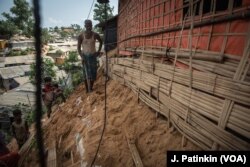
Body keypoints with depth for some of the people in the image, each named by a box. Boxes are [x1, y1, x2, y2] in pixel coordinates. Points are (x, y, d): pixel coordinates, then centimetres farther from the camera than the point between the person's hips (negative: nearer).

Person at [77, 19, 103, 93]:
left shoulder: (95, 35, -5)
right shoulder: (81, 36, -10)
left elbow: (101, 42, 14)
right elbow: (78, 47, -4)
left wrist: (98, 51, 4)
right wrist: (81, 56, -17)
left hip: (93, 56, 2)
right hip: (85, 56, -2)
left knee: (93, 73, 3)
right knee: (87, 74, -8)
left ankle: (91, 88, 20)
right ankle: (88, 90, -4)